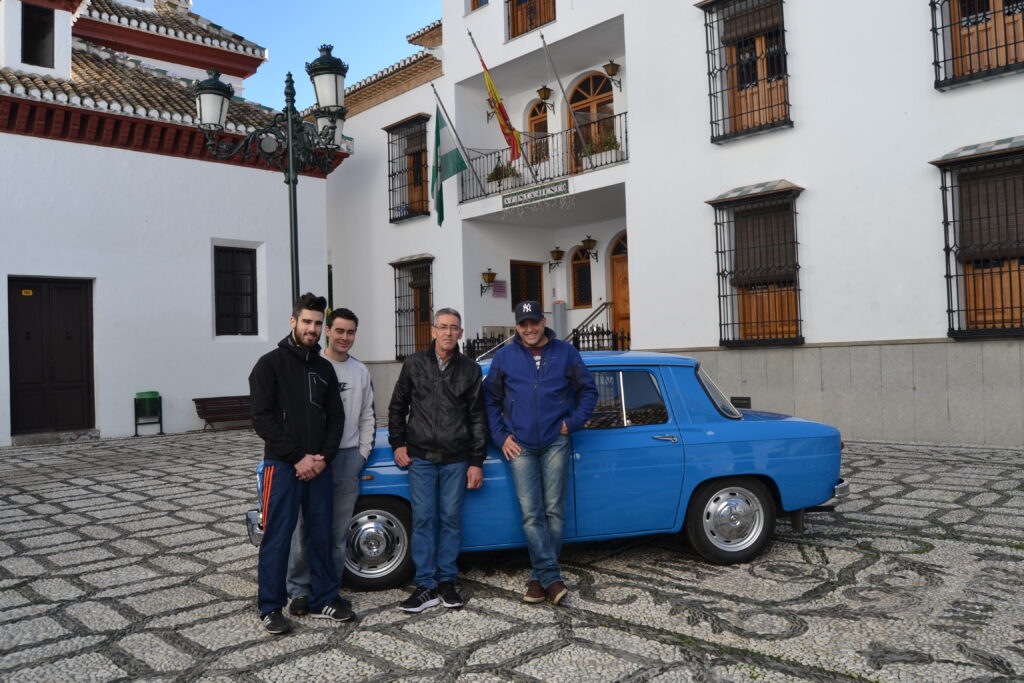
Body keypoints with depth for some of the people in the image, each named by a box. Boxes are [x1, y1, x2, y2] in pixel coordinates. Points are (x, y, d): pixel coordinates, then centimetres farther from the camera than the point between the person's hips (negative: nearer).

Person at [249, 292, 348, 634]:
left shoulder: (324, 368, 11)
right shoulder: (271, 364, -5)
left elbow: (335, 417, 11)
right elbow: (262, 420, -11)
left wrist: (324, 457, -4)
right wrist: (297, 459, -15)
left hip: (319, 466, 5)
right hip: (282, 465, -5)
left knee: (322, 535, 11)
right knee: (277, 538, 1)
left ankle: (324, 600, 23)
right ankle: (271, 608, 14)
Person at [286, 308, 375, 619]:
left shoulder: (361, 372, 11)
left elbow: (367, 417, 16)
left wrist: (362, 453, 7)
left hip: (348, 456, 4)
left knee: (339, 529, 9)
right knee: (304, 526, -1)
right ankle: (299, 590, 12)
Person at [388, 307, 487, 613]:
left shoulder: (470, 369, 4)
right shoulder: (414, 364, 5)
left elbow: (478, 419, 4)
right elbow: (397, 407, 13)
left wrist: (476, 462, 1)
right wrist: (397, 444, 4)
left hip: (456, 460, 0)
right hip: (421, 458, 0)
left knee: (451, 519, 5)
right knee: (423, 519, 1)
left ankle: (447, 581, 17)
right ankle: (426, 586, 8)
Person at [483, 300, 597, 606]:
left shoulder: (565, 352, 4)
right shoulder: (504, 357, 5)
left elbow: (588, 390, 10)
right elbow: (490, 400, 10)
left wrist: (574, 422, -1)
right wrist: (501, 437, 1)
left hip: (555, 443, 0)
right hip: (520, 446, 0)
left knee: (554, 511, 2)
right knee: (531, 514, -5)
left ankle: (541, 576, 14)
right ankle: (552, 578, 0)